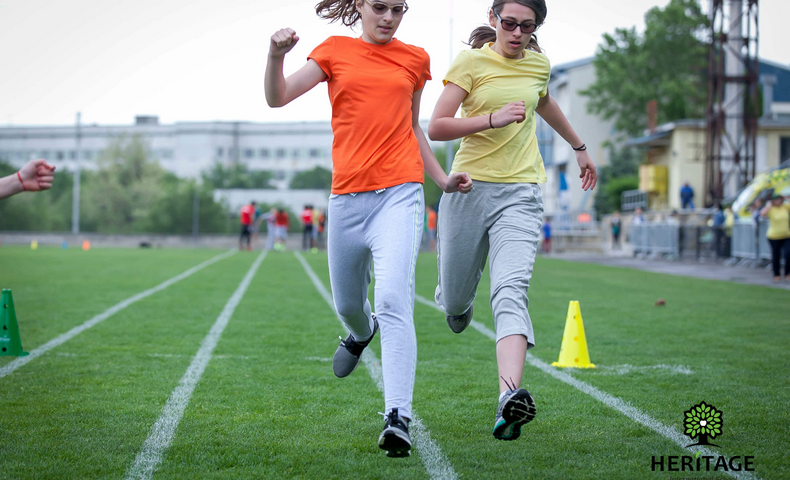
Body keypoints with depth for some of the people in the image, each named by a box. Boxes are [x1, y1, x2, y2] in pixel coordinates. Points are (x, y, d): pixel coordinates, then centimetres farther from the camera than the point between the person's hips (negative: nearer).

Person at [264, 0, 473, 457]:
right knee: (348, 304, 17)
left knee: (394, 299, -20)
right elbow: (277, 97, -2)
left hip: (400, 193, -1)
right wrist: (277, 56, -21)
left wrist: (442, 179, 14)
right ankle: (362, 333, 55)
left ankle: (398, 418, -24)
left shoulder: (414, 59, 12)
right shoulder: (335, 51, 8)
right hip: (348, 196, 2)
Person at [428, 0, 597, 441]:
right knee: (455, 300, 10)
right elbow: (436, 128, -11)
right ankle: (457, 301, 50)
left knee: (511, 290, -21)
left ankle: (511, 397, -36)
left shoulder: (539, 64, 10)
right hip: (469, 188, -1)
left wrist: (579, 147, 44)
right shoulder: (472, 62, -3)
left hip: (521, 194, 1)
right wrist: (494, 118, -22)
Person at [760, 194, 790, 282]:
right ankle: (776, 275, 23)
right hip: (774, 237, -2)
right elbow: (762, 213, -25)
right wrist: (770, 205, -15)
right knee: (775, 256, 8)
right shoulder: (770, 209, -6)